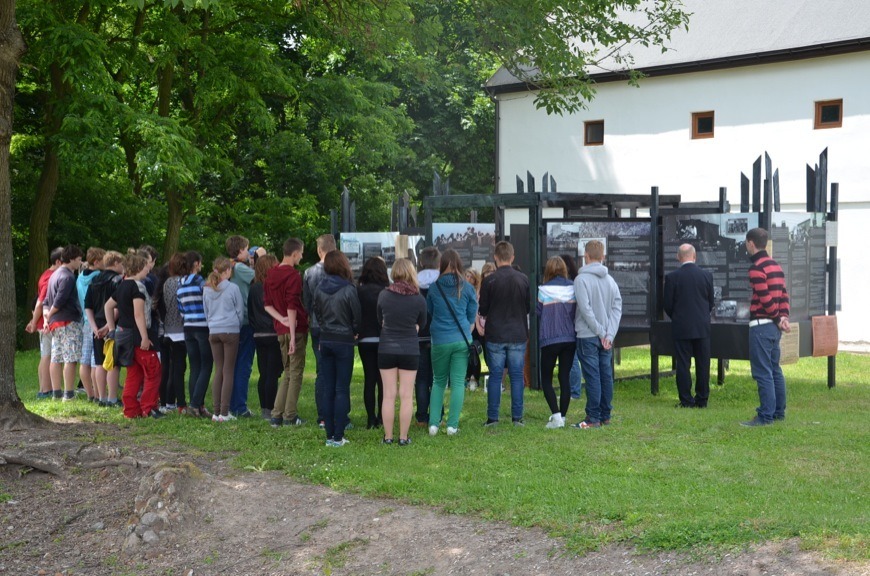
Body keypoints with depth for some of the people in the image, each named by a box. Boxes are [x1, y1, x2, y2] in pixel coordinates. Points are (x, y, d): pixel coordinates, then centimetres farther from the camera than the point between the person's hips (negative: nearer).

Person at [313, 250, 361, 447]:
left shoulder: (320, 288, 0)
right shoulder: (348, 289, -14)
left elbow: (317, 313, 8)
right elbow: (357, 317, -8)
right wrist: (354, 332, 11)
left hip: (325, 340, 4)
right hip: (344, 341, -4)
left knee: (328, 389, 9)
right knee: (342, 390, 1)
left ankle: (329, 435, 11)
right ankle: (338, 436, 0)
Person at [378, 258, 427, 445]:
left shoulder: (383, 295, -8)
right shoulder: (419, 300, -10)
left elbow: (380, 321, 7)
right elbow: (420, 325, 6)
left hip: (386, 350, 1)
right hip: (410, 351, -1)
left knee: (388, 395, 7)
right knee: (406, 396, 6)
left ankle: (388, 436, 12)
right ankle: (403, 437, 9)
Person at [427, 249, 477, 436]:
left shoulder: (434, 287, -3)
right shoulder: (467, 288, -3)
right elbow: (472, 315, 7)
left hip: (440, 341, 0)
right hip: (462, 340, 0)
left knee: (438, 382, 13)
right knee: (458, 382, 4)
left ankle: (433, 423, 5)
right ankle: (452, 425, 1)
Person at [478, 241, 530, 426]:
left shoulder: (489, 280, -9)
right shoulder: (523, 279, -2)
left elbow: (483, 310, -2)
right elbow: (529, 307, 9)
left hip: (495, 336, -1)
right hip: (518, 335, 1)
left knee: (495, 376, 4)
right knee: (517, 376, 7)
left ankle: (492, 417, 6)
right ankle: (517, 416, 7)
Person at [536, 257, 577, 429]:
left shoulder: (544, 290, -10)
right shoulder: (573, 288, -1)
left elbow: (538, 311, -1)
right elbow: (578, 312, 6)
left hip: (550, 339, -3)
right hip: (570, 339, 3)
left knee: (546, 379, 7)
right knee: (565, 378, 10)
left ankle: (556, 415, -8)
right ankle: (562, 416, 10)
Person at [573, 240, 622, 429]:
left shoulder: (581, 279, -10)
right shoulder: (610, 280, 8)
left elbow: (585, 309, -16)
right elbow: (617, 307, 2)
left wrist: (601, 332, -11)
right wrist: (609, 334, -5)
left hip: (588, 336, -6)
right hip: (606, 337, 6)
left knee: (592, 377, -5)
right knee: (606, 375, 10)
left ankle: (593, 418, -3)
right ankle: (605, 416, 16)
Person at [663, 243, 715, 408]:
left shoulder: (672, 277, -8)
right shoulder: (706, 275, -1)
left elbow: (668, 305, -3)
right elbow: (711, 303, 6)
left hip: (681, 327, -2)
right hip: (702, 327, 2)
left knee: (683, 364, 2)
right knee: (703, 364, 8)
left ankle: (686, 400, 2)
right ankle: (702, 400, 12)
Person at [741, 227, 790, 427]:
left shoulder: (756, 268, -14)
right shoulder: (775, 265, 14)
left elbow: (765, 298, -18)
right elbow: (784, 293, 11)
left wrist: (778, 318, -8)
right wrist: (784, 317, 2)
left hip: (761, 325, -9)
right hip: (774, 326, 9)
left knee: (762, 373, -6)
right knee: (774, 370, 15)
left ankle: (765, 416, -6)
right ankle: (779, 412, 20)